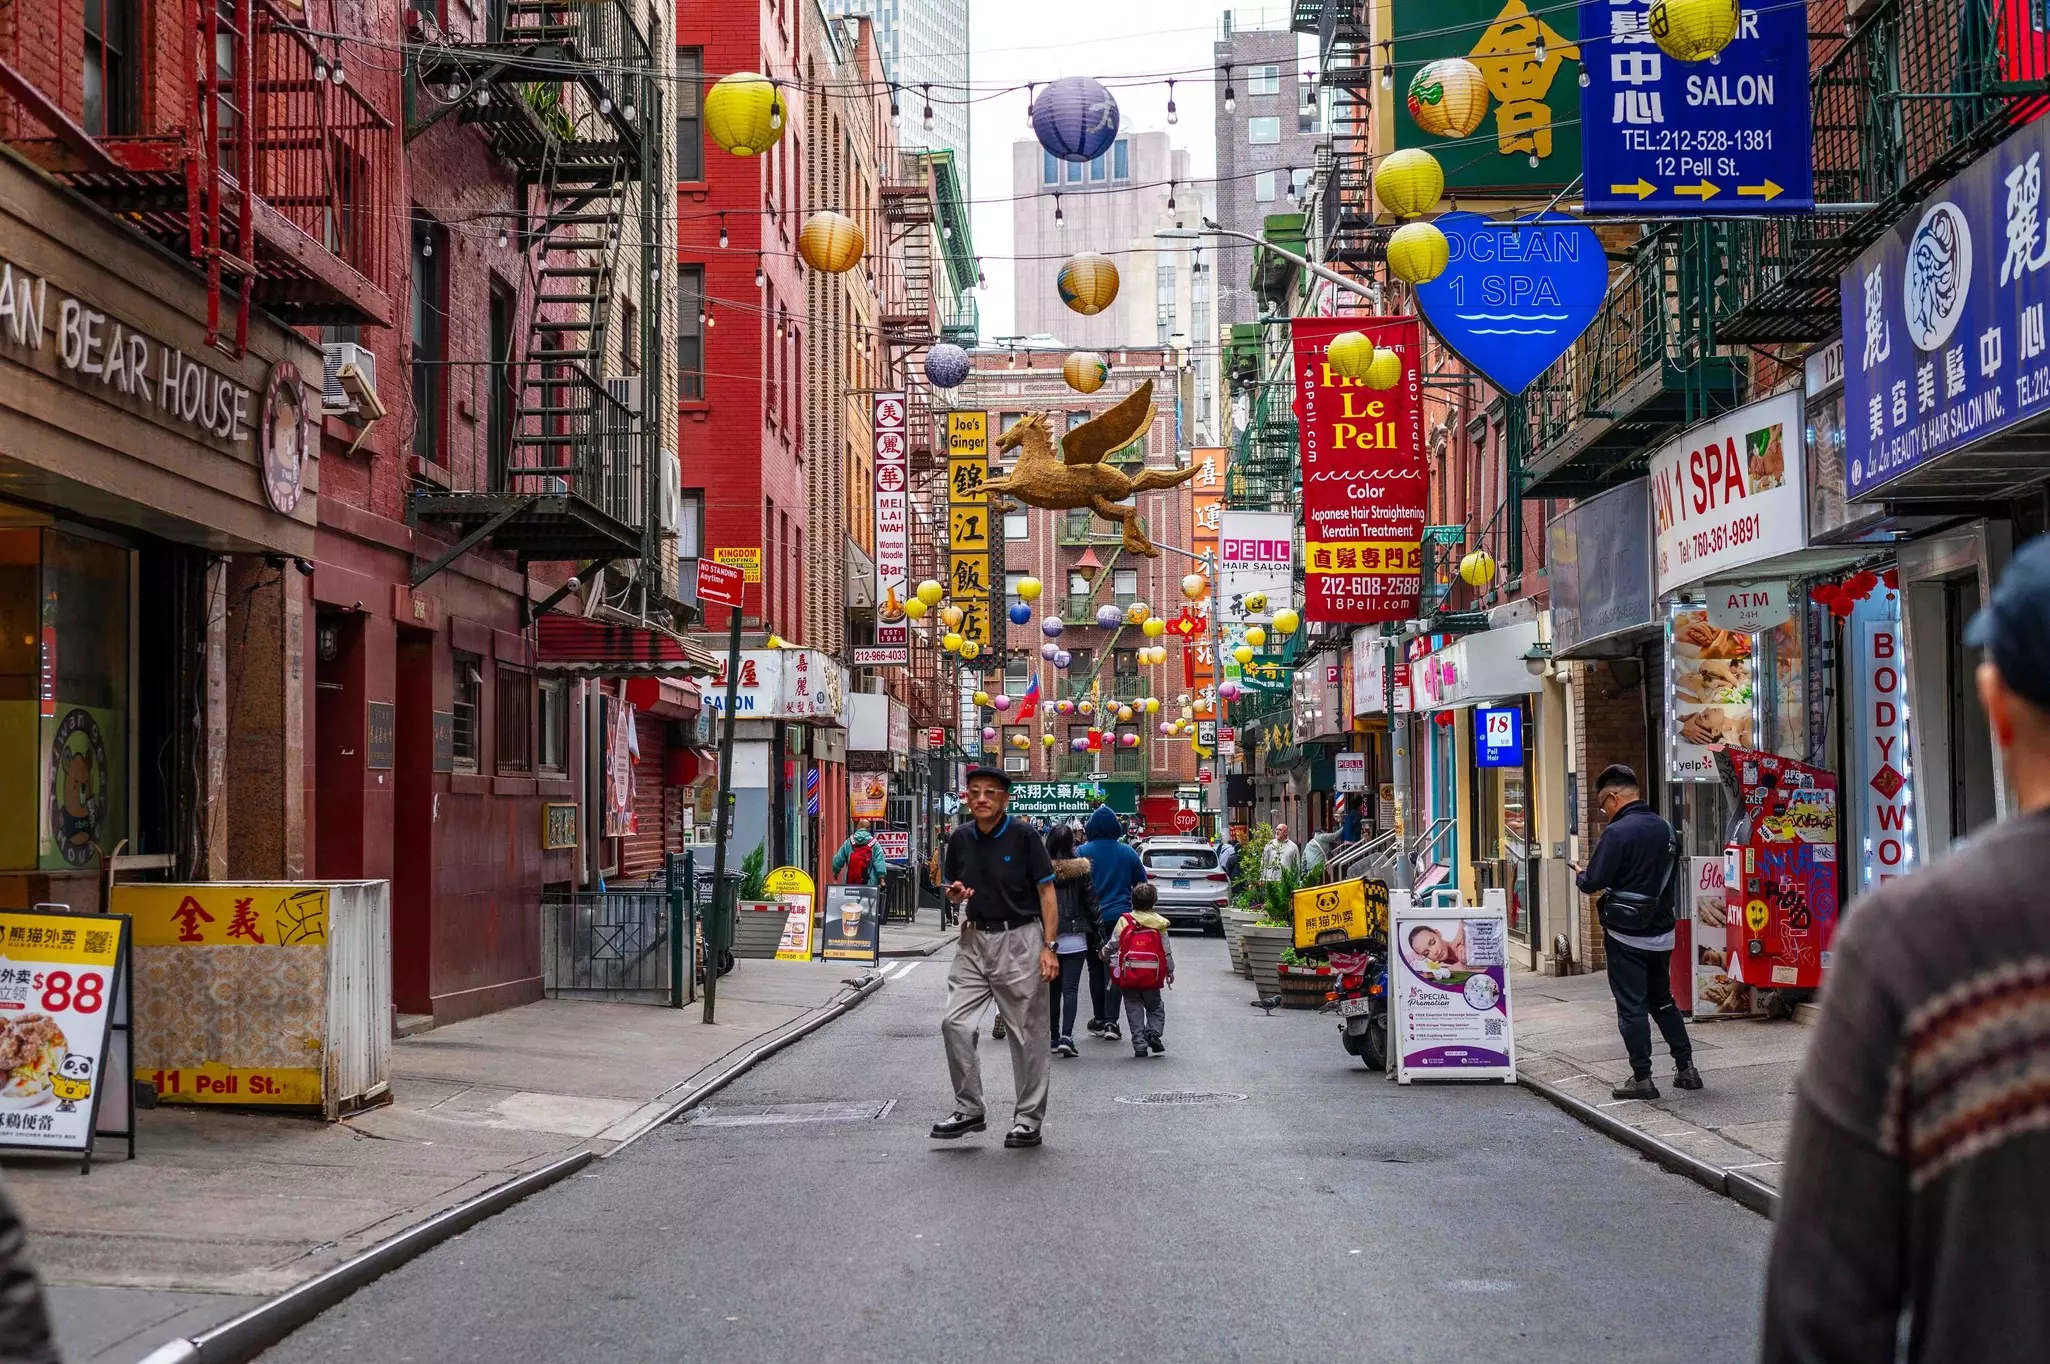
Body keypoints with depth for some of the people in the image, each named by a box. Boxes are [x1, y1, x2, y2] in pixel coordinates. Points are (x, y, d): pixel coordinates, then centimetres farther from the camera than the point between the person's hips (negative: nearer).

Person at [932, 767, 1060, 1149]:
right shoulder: (960, 838, 6)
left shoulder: (1022, 836, -8)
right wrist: (955, 894, -6)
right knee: (954, 1023, -4)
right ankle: (969, 1109, 8)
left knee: (1026, 1033, 1)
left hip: (1019, 939, -5)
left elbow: (1046, 891, -7)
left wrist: (1049, 946, -14)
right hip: (975, 939, 5)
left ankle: (1028, 1119, 10)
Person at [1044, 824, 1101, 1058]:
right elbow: (1091, 903, -2)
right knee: (1070, 988, -3)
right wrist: (1099, 935, 5)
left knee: (1052, 990, 12)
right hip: (1075, 938, -1)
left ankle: (1054, 1037, 15)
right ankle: (1066, 1036, -17)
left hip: (1048, 937, 1)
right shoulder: (1081, 869, -4)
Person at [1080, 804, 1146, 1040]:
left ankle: (1099, 1020, 16)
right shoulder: (1127, 852, 1)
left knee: (1096, 970, 11)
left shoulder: (1083, 852, -5)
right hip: (1119, 916, 0)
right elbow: (1142, 884, 11)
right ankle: (1111, 1021, -11)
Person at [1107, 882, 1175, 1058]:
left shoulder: (1125, 920, -3)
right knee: (1155, 1007, 17)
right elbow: (1166, 949, 4)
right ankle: (1153, 1032, -6)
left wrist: (1104, 952, 21)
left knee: (1134, 1009, 6)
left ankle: (1139, 1043, 0)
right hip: (1152, 975, 1)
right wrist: (1170, 970, 15)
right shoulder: (1159, 923, 0)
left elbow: (1114, 943, -1)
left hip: (1129, 973, -1)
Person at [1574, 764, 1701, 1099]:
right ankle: (1686, 1068, 21)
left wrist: (1581, 876, 5)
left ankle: (1642, 1079, 3)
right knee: (1663, 1001, 20)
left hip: (1627, 936, -7)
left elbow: (1593, 882, -19)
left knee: (1631, 1007, 1)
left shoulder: (1618, 832, -18)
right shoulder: (1666, 830, 6)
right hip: (1662, 933, 7)